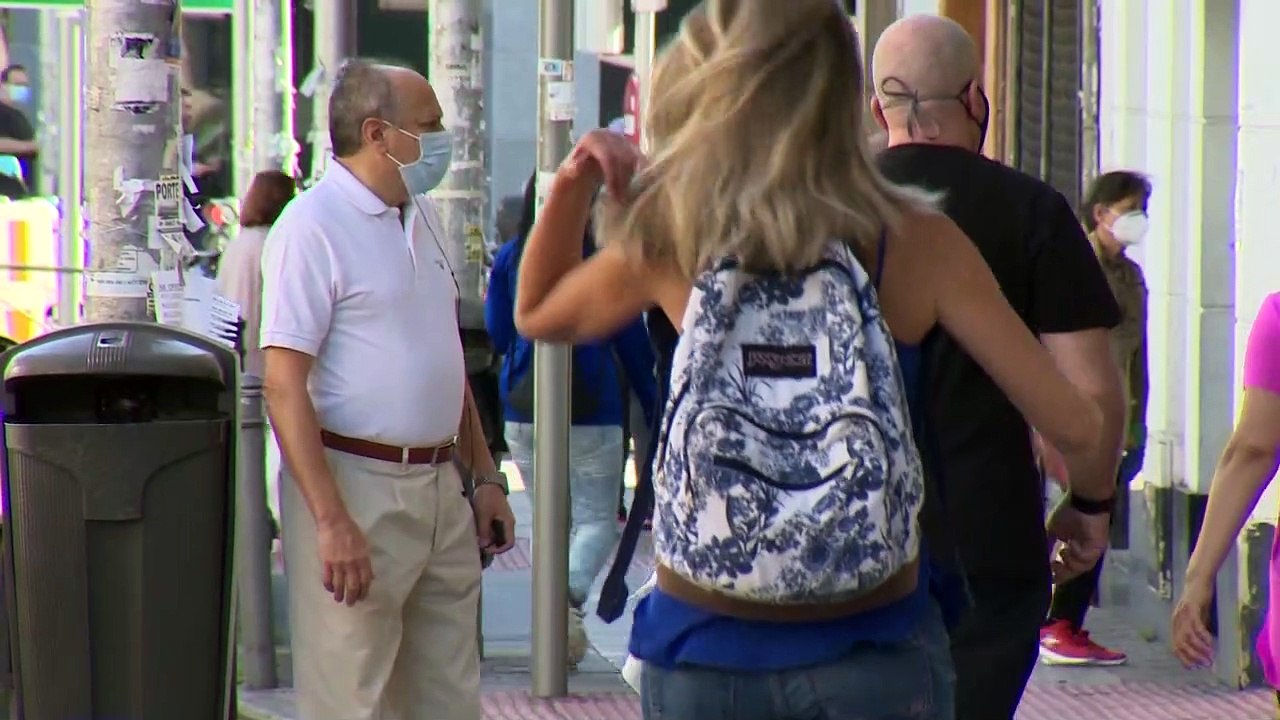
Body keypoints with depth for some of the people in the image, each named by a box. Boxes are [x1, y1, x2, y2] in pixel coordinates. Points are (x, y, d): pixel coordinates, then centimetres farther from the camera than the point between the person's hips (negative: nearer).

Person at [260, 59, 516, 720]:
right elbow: (284, 383, -18)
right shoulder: (312, 227, -12)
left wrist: (485, 477, 18)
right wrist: (332, 521, -24)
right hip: (355, 483, -8)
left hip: (440, 488, 8)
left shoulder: (421, 217, 14)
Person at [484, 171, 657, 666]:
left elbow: (498, 332, 8)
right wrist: (651, 405, 11)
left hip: (523, 411, 3)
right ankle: (572, 591, -31)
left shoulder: (509, 260, 0)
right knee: (596, 520, -1)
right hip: (592, 412, -3)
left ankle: (561, 628, 13)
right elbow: (632, 342, 1)